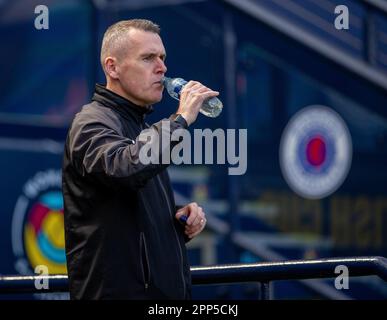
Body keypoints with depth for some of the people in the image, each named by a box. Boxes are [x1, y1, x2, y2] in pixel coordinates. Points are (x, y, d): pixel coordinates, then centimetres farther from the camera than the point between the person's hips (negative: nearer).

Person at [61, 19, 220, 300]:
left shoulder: (140, 126, 18)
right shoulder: (93, 123, -11)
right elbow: (126, 169, -34)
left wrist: (182, 217, 7)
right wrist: (180, 119, -23)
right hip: (120, 290, -9)